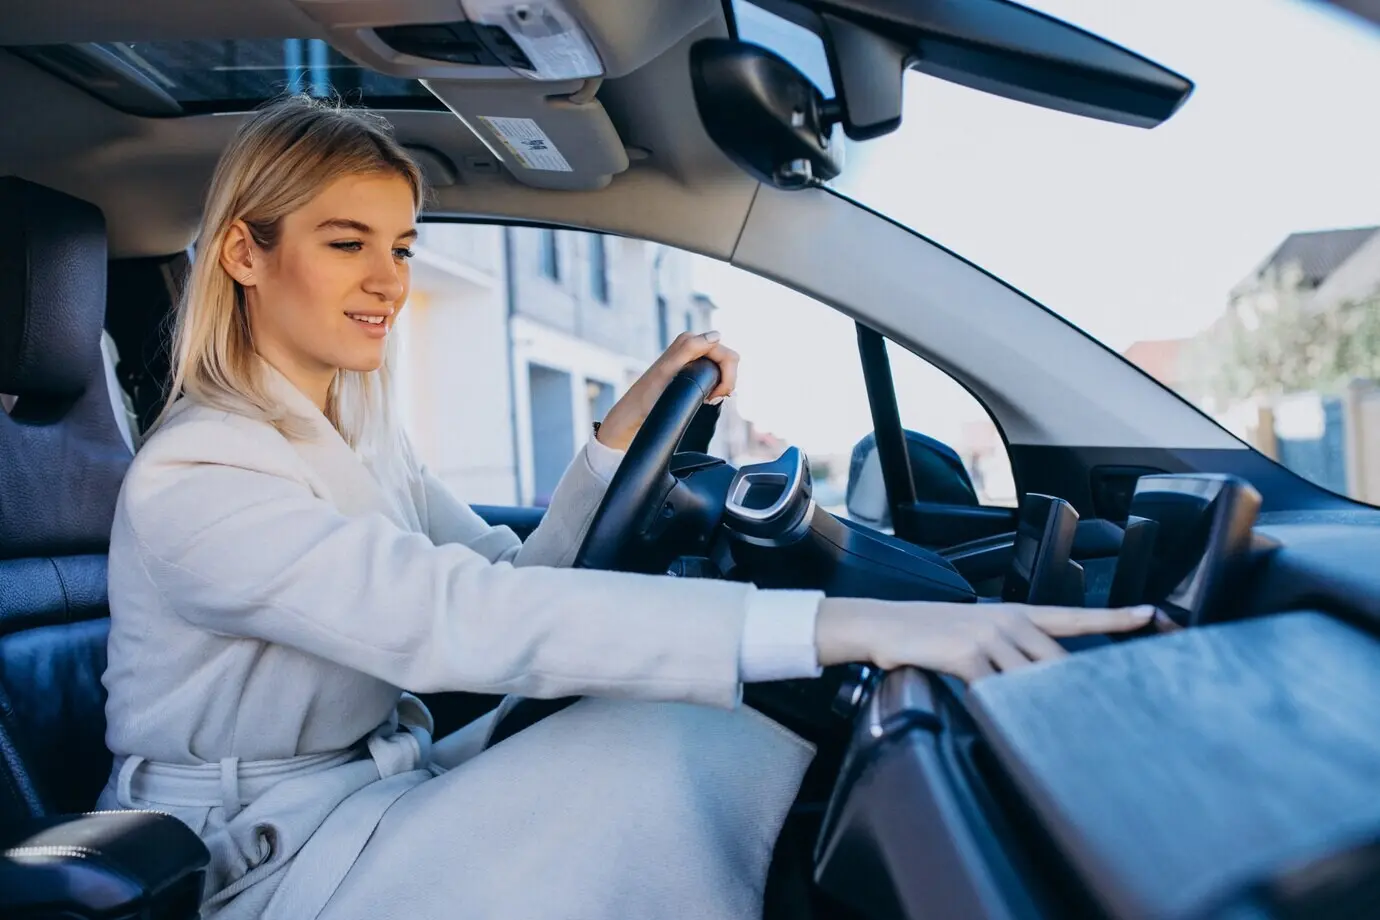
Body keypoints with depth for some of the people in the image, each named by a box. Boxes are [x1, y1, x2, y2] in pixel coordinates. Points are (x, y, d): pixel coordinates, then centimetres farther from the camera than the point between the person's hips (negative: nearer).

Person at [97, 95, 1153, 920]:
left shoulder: (357, 424, 5)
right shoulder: (191, 484, -22)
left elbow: (515, 579, 1)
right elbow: (475, 619, -37)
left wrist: (623, 431, -14)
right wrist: (843, 624, -43)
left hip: (371, 797, 7)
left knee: (692, 716, -14)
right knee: (656, 746, -23)